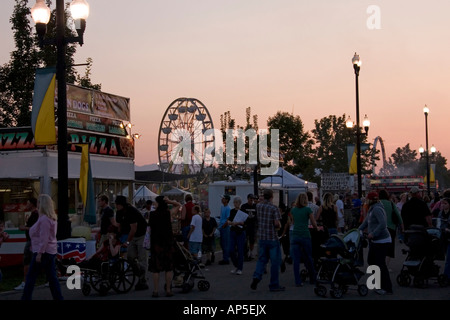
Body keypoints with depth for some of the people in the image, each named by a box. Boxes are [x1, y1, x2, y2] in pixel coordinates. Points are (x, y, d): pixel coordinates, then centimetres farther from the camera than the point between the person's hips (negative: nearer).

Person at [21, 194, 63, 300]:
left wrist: (39, 253, -21)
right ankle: (58, 297, 9)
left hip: (43, 252, -10)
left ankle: (26, 298, 2)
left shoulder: (44, 219, -17)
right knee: (52, 277, 9)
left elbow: (44, 238, -21)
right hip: (51, 251, 10)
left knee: (31, 276, -1)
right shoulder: (52, 218, 14)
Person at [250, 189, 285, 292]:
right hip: (272, 238, -5)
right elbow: (277, 223, -19)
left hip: (261, 237, 5)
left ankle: (256, 276, -9)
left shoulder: (258, 206, 3)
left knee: (261, 259, 14)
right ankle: (274, 285, 9)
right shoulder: (274, 208, -12)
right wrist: (279, 226, 4)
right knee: (275, 262, 5)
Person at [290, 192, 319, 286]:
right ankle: (313, 278, 24)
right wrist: (316, 228, 24)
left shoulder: (293, 210, 9)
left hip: (295, 236, 3)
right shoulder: (308, 210, -3)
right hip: (305, 235, -3)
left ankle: (298, 281, -2)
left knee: (296, 259, 1)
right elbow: (314, 224, 1)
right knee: (308, 259, 11)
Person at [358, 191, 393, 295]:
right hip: (375, 241, 11)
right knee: (371, 261, 14)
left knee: (381, 264, -6)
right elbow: (366, 221, 23)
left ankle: (387, 288, 0)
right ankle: (381, 284, 23)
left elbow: (383, 224, -29)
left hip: (381, 241, -11)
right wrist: (359, 230, 12)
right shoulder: (372, 209, 14)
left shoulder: (377, 209, -18)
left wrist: (373, 234, -25)